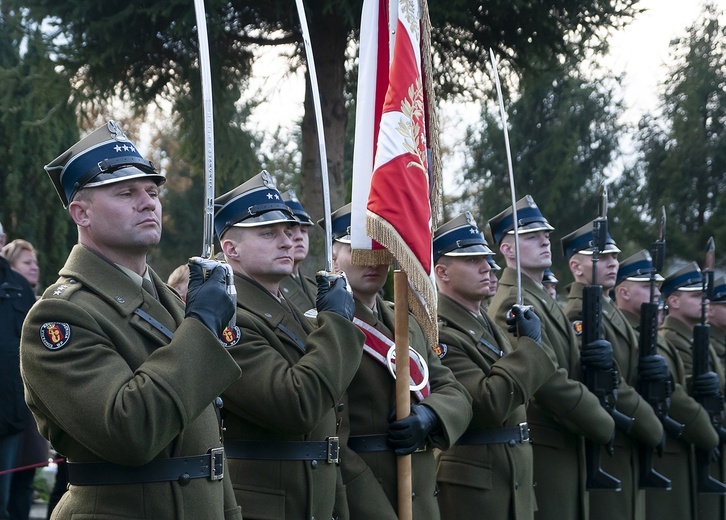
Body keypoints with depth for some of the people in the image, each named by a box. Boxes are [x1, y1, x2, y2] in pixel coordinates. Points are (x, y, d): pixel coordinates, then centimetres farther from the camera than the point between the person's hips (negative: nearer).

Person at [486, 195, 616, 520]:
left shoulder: (543, 301, 16)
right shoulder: (515, 304, -15)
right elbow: (551, 383, -20)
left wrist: (592, 362, -5)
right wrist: (605, 427, -9)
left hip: (564, 448, 10)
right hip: (540, 452, -10)